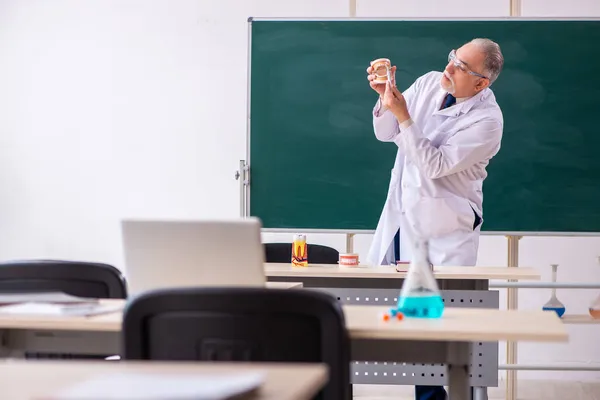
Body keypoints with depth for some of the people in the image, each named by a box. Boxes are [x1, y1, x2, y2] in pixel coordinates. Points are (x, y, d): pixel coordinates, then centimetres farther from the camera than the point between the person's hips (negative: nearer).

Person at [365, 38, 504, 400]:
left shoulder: (487, 119, -17)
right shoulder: (429, 84, 2)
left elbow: (436, 164, -23)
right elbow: (385, 134, 7)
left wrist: (403, 115, -28)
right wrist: (386, 97, -12)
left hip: (443, 228, -6)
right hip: (401, 215, 6)